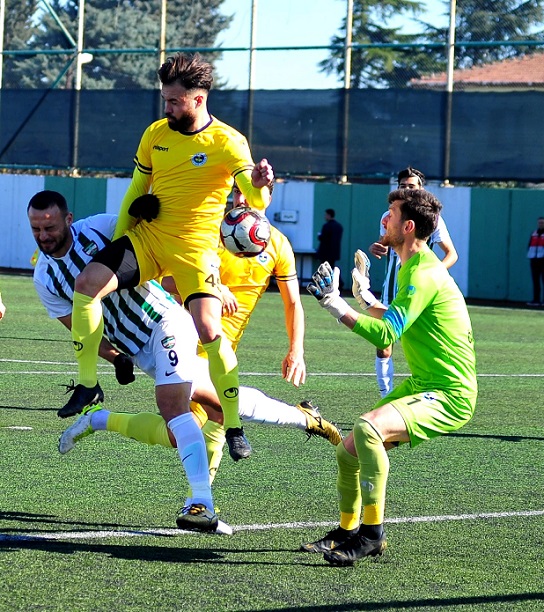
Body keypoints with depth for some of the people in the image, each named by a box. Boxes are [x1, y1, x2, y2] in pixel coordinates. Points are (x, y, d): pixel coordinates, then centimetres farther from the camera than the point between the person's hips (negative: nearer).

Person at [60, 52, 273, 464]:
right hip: (147, 235, 4)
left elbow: (256, 201, -20)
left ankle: (234, 426, -7)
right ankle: (88, 384, -7)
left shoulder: (228, 143, -10)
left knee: (209, 330, -20)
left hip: (195, 246, -4)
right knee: (88, 283, -18)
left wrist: (259, 184, -44)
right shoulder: (156, 134, 5)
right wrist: (118, 245, 15)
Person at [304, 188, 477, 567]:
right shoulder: (416, 267, 15)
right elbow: (395, 322, 32)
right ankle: (347, 533, 30)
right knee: (348, 451, 11)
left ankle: (372, 532, -26)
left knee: (368, 428, -33)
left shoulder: (423, 273, -19)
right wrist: (363, 295, 31)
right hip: (420, 387, 11)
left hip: (449, 396, -11)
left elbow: (386, 335, -28)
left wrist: (336, 305, -24)